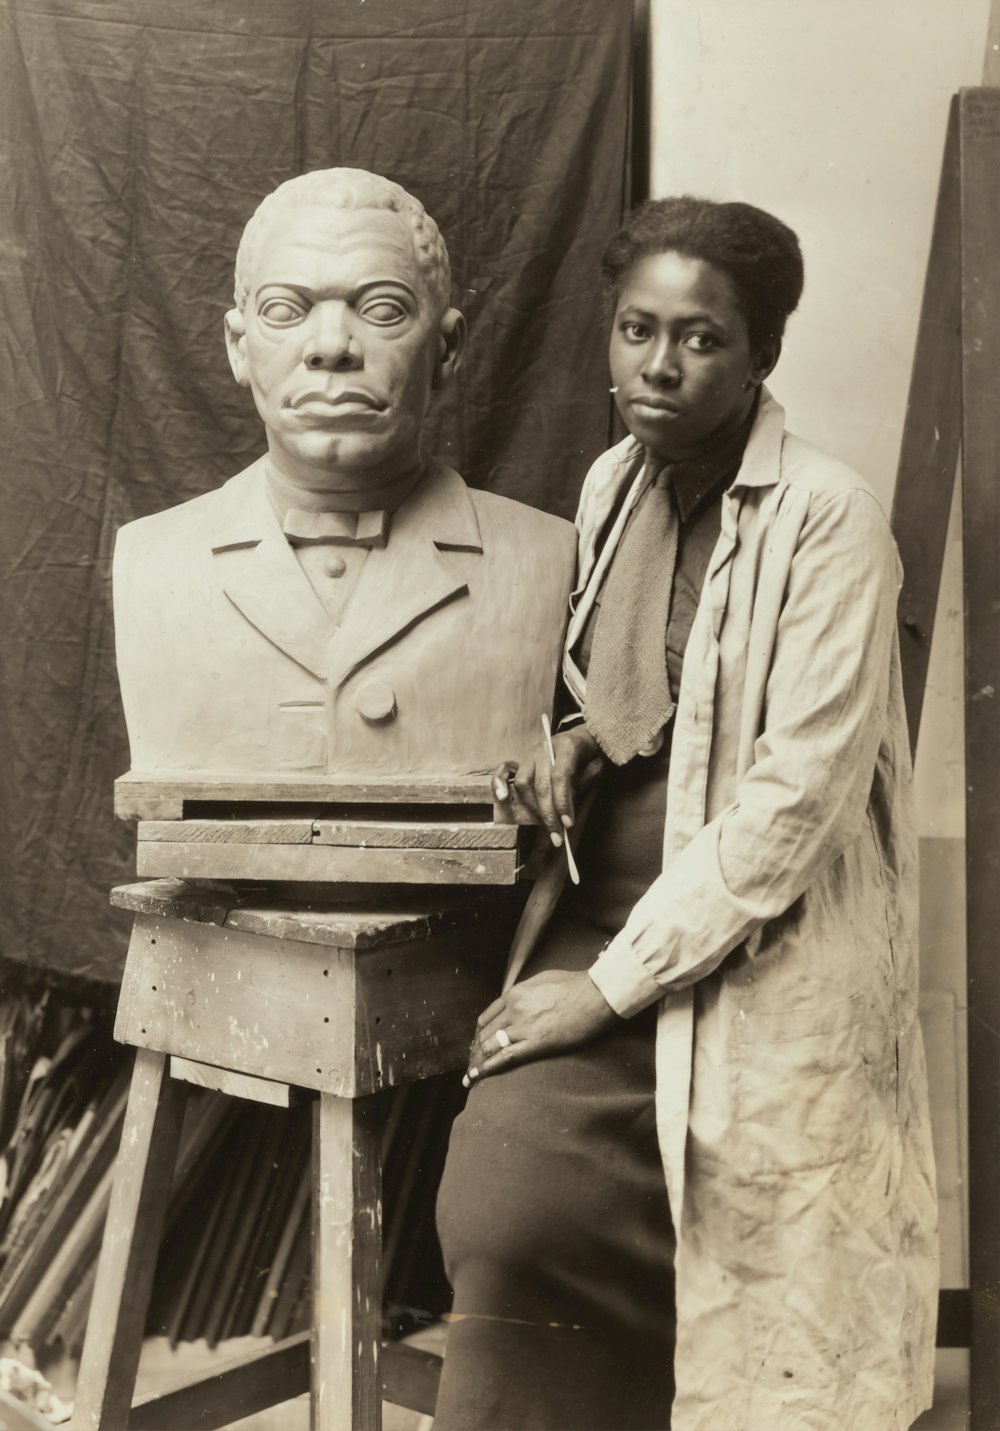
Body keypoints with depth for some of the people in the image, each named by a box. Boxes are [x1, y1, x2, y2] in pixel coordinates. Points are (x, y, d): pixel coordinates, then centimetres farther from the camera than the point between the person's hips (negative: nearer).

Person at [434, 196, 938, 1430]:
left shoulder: (828, 522, -13)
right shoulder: (612, 484, 7)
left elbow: (796, 795, -18)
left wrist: (613, 985, -16)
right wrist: (579, 742, -1)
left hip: (758, 967, -5)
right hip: (604, 911, 5)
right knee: (497, 1210, -10)